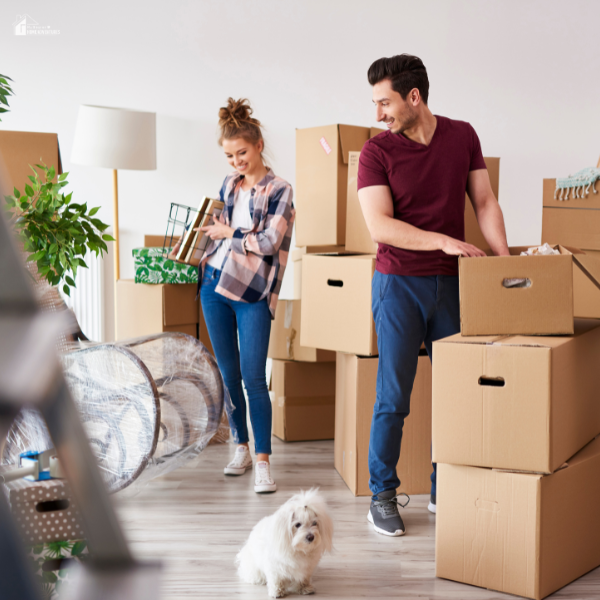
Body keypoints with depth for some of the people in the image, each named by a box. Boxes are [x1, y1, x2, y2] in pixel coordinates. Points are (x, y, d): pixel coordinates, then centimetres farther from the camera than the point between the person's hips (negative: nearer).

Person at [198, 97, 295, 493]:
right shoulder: (229, 185, 12)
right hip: (215, 285, 5)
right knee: (228, 374, 10)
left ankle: (263, 461, -5)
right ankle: (241, 448, 23)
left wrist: (228, 232, -7)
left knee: (253, 378, -10)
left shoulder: (279, 190, -5)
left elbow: (269, 241, -14)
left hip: (252, 294, -5)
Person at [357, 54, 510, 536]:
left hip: (452, 281, 3)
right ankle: (382, 496, 11)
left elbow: (485, 202, 7)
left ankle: (444, 491, 20)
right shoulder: (377, 152, -5)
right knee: (394, 396, -2)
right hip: (400, 283, -3)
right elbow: (380, 226, -14)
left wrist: (504, 261, -4)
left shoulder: (462, 136, 5)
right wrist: (443, 240, -21)